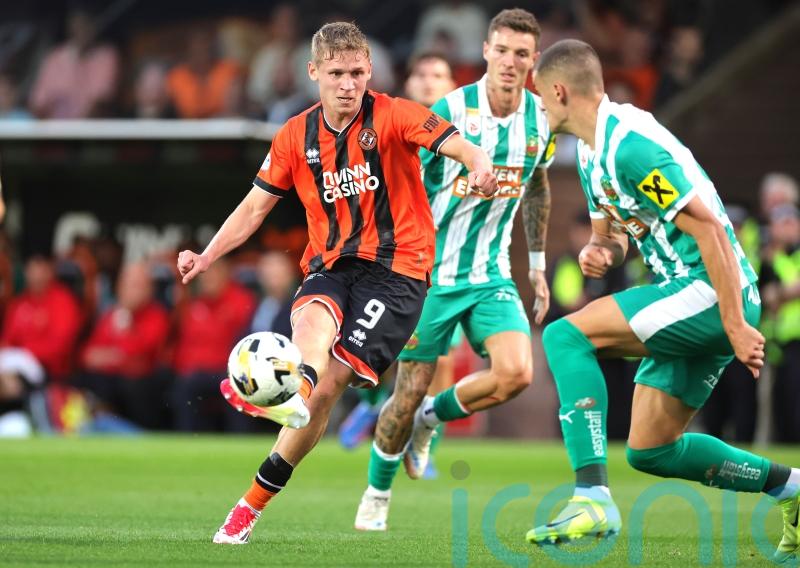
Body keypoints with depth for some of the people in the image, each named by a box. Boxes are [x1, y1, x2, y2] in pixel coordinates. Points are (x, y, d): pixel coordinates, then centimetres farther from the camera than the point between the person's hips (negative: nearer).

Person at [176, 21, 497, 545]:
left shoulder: (392, 116, -7)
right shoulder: (296, 137, 5)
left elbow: (456, 144, -21)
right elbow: (256, 207, 13)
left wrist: (479, 165, -45)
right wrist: (206, 257, 0)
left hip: (396, 269, -4)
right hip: (330, 265, 4)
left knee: (329, 385, -13)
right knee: (311, 323, -34)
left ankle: (253, 504, -8)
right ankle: (292, 395, -64)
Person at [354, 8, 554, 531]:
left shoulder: (541, 118, 0)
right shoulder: (451, 111, -15)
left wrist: (538, 265, 19)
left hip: (491, 274, 4)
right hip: (431, 272, -4)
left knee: (516, 374, -18)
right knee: (411, 391, -3)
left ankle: (431, 417, 10)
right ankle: (377, 497, 21)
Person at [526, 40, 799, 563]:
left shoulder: (631, 144, -18)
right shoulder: (592, 153, 13)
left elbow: (710, 230, -21)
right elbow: (612, 233, 25)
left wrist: (736, 326, -23)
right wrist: (600, 252, -1)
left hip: (712, 295, -10)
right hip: (692, 304, 10)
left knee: (566, 336, -20)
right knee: (650, 451, 11)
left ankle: (592, 500, -26)